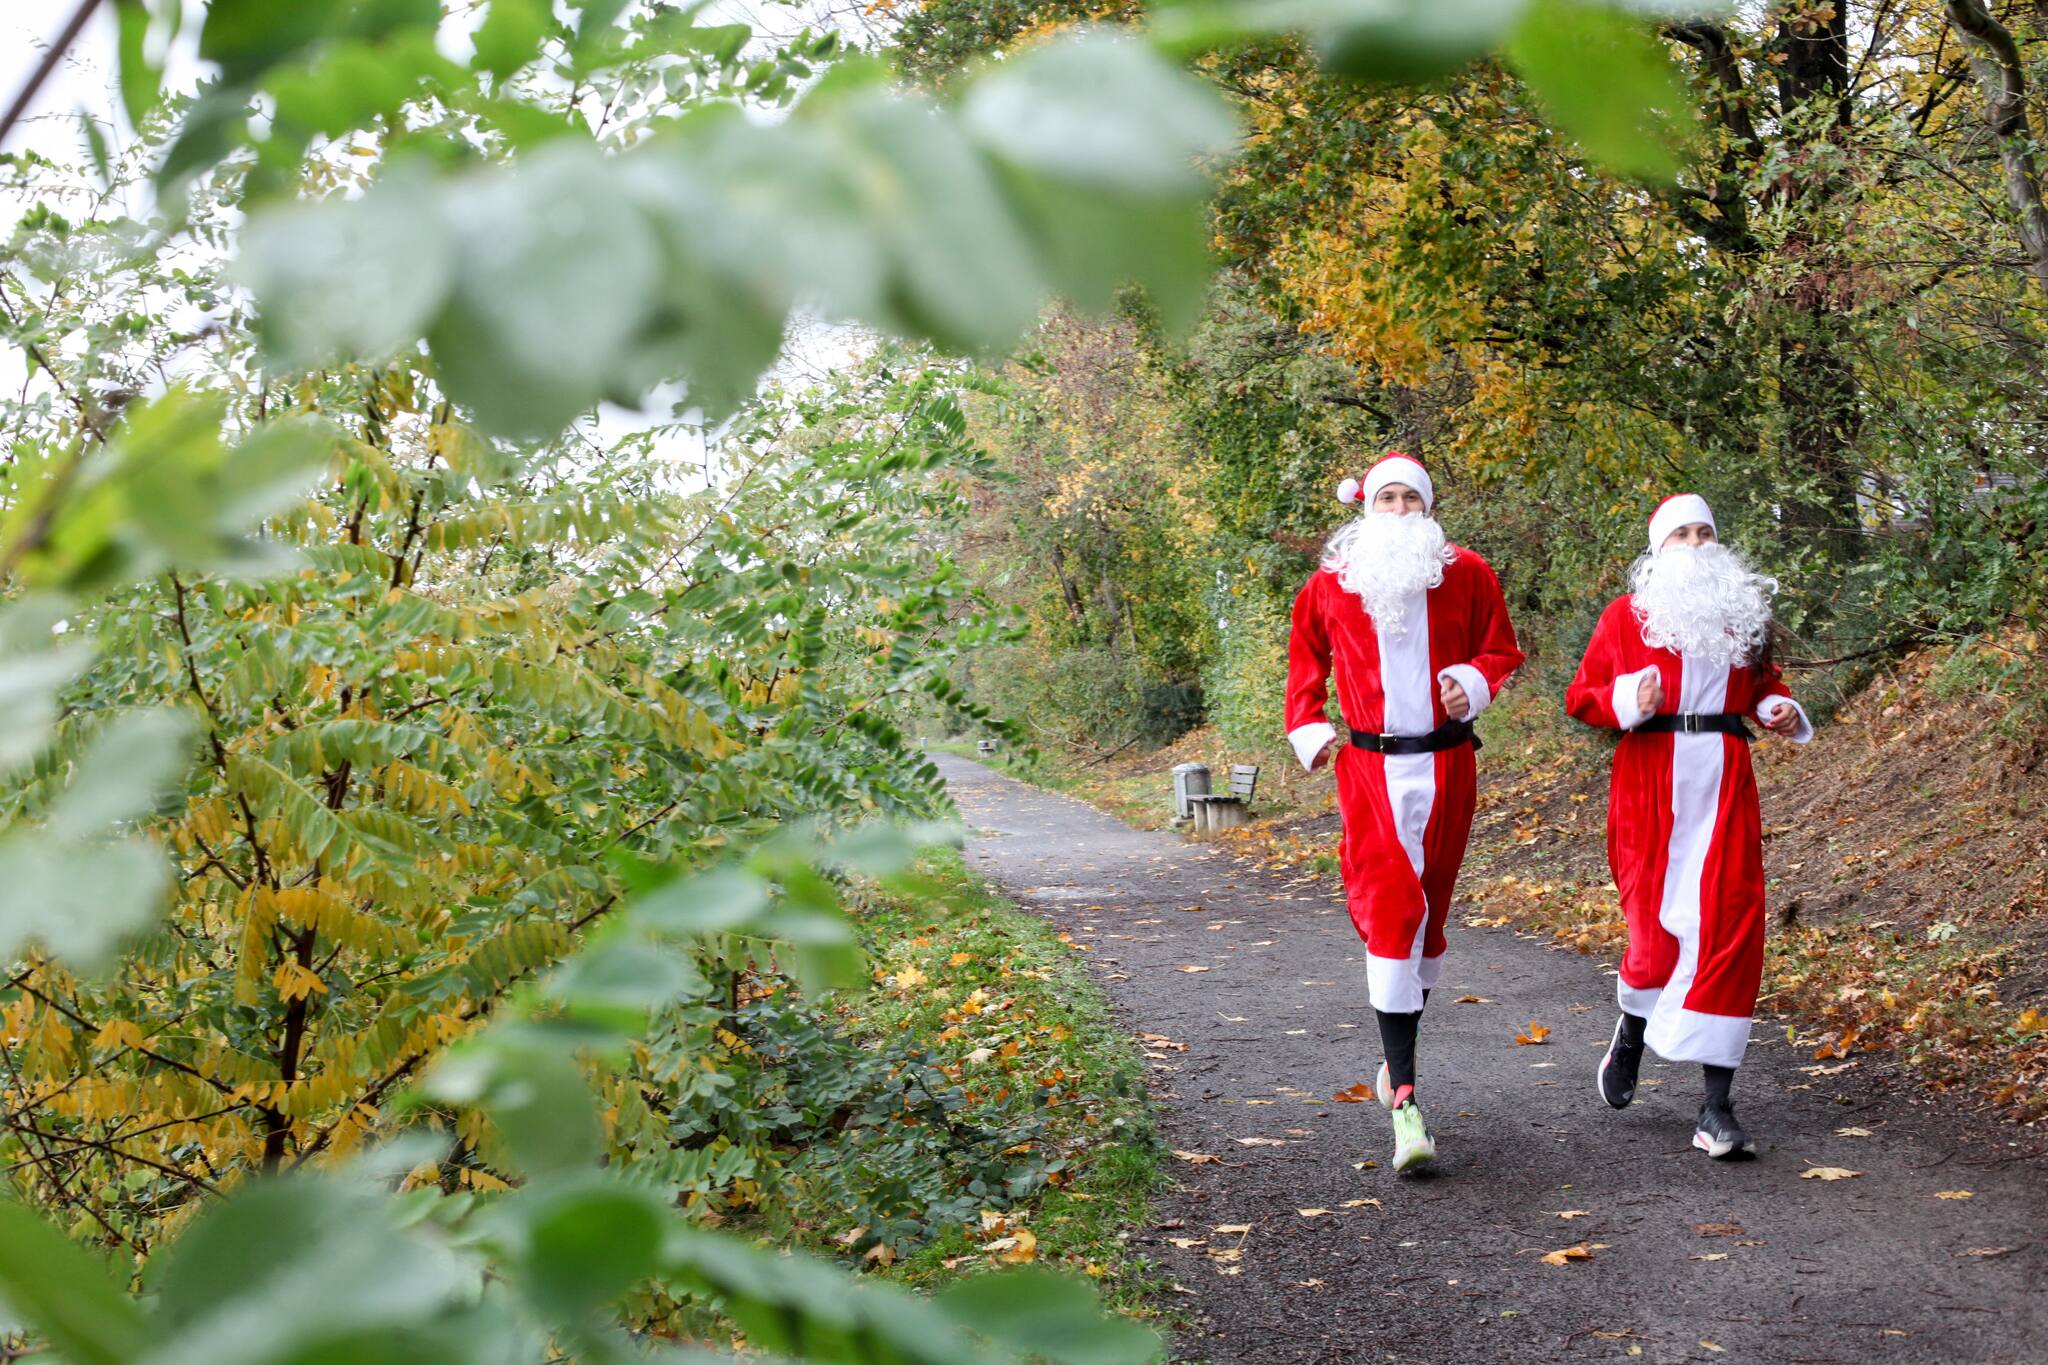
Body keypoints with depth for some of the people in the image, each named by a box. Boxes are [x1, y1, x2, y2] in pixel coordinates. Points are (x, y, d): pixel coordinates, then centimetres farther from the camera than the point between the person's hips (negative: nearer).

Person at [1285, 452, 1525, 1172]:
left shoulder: (1467, 573, 3)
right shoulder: (1328, 586, 3)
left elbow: (1502, 651, 12)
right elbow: (1305, 659, 20)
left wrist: (1473, 682, -9)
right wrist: (1308, 729, 8)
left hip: (1446, 764, 2)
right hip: (1368, 766, -2)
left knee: (1428, 911, 13)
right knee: (1392, 907, -15)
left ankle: (1398, 1052, 37)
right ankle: (1406, 1103, -18)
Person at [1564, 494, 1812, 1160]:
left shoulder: (1745, 612, 15)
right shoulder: (1628, 613, 6)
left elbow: (1763, 684, 28)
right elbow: (1581, 695, 5)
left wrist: (1781, 709, 7)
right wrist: (1628, 699, -14)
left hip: (1726, 786, 3)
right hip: (1650, 784, -2)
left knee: (1731, 928, -7)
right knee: (1659, 925, -6)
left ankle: (1716, 1109, -4)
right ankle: (1630, 1033, 31)